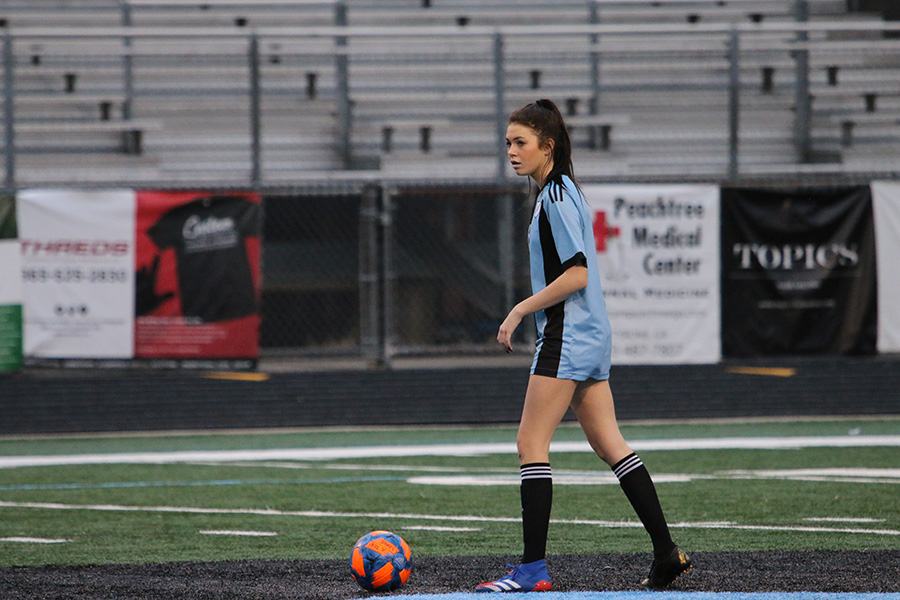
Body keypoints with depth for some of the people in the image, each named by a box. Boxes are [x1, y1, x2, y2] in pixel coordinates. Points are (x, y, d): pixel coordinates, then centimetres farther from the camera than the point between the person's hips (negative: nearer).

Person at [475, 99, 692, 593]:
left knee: (531, 444, -9)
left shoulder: (556, 195, -14)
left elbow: (576, 275, -20)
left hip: (568, 336, -10)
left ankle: (533, 569, -11)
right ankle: (666, 552, 8)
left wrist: (521, 310, -16)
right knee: (610, 446, 9)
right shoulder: (559, 190, 16)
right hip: (587, 334, 10)